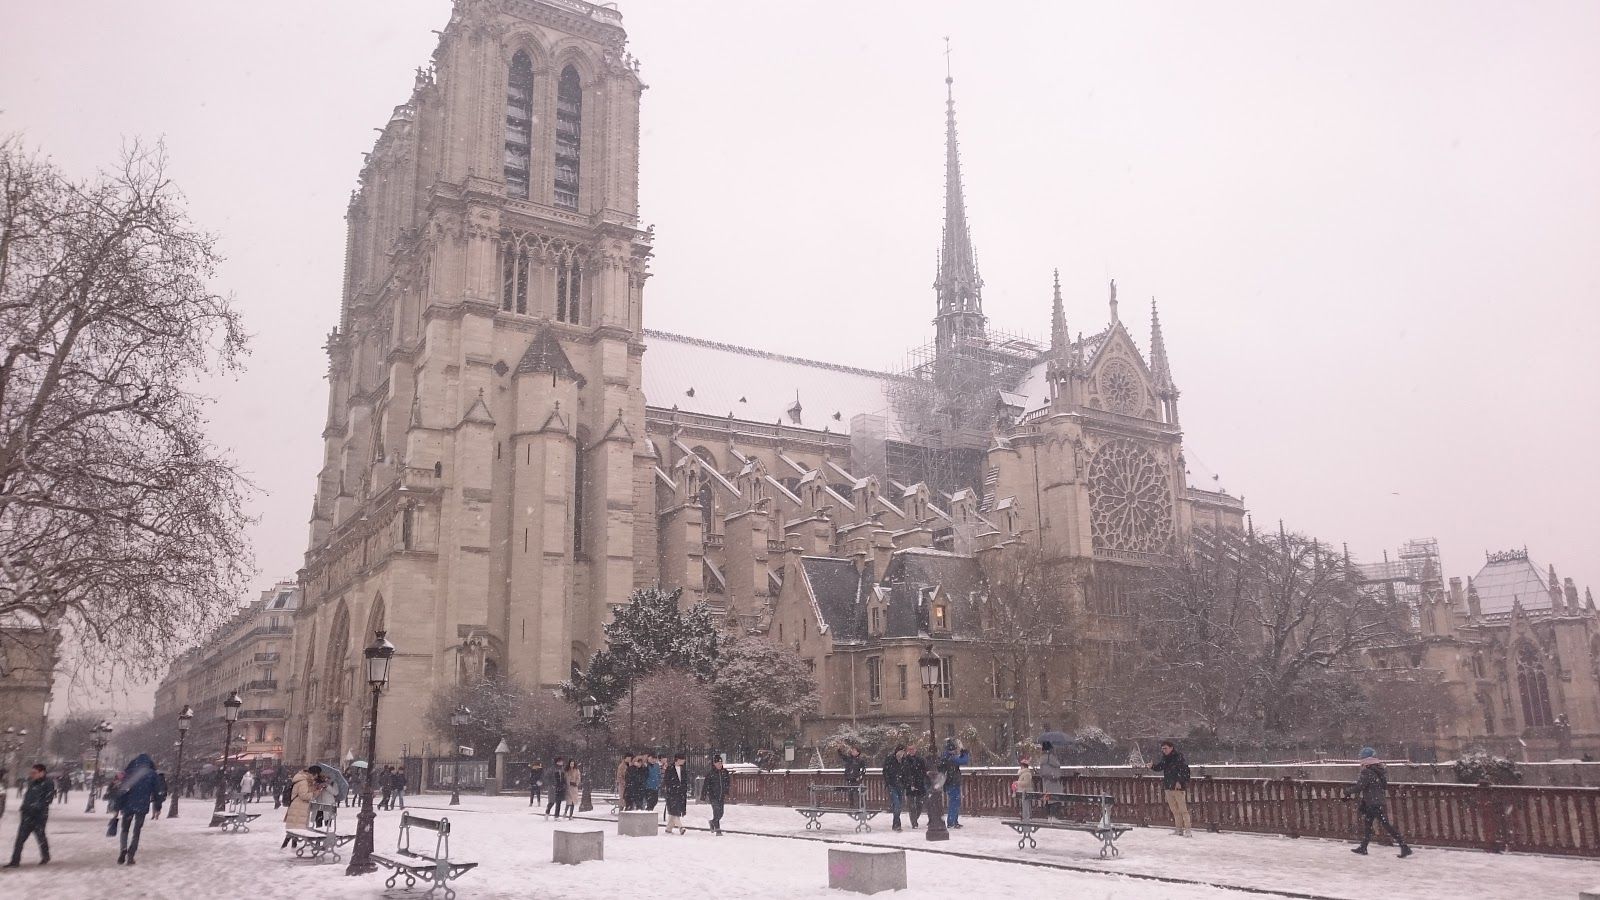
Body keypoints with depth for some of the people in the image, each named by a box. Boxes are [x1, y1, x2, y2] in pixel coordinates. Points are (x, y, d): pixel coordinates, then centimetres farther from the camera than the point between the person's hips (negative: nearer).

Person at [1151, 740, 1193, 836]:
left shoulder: (1179, 757, -11)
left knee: (1183, 809, -7)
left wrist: (1179, 781, -24)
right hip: (1168, 787, 8)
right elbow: (1159, 767, 16)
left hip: (1178, 787, -8)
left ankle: (1188, 829, -5)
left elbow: (1185, 770, -16)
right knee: (1174, 810, 13)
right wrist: (1152, 766, -5)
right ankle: (1178, 829, 20)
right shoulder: (1164, 758, 11)